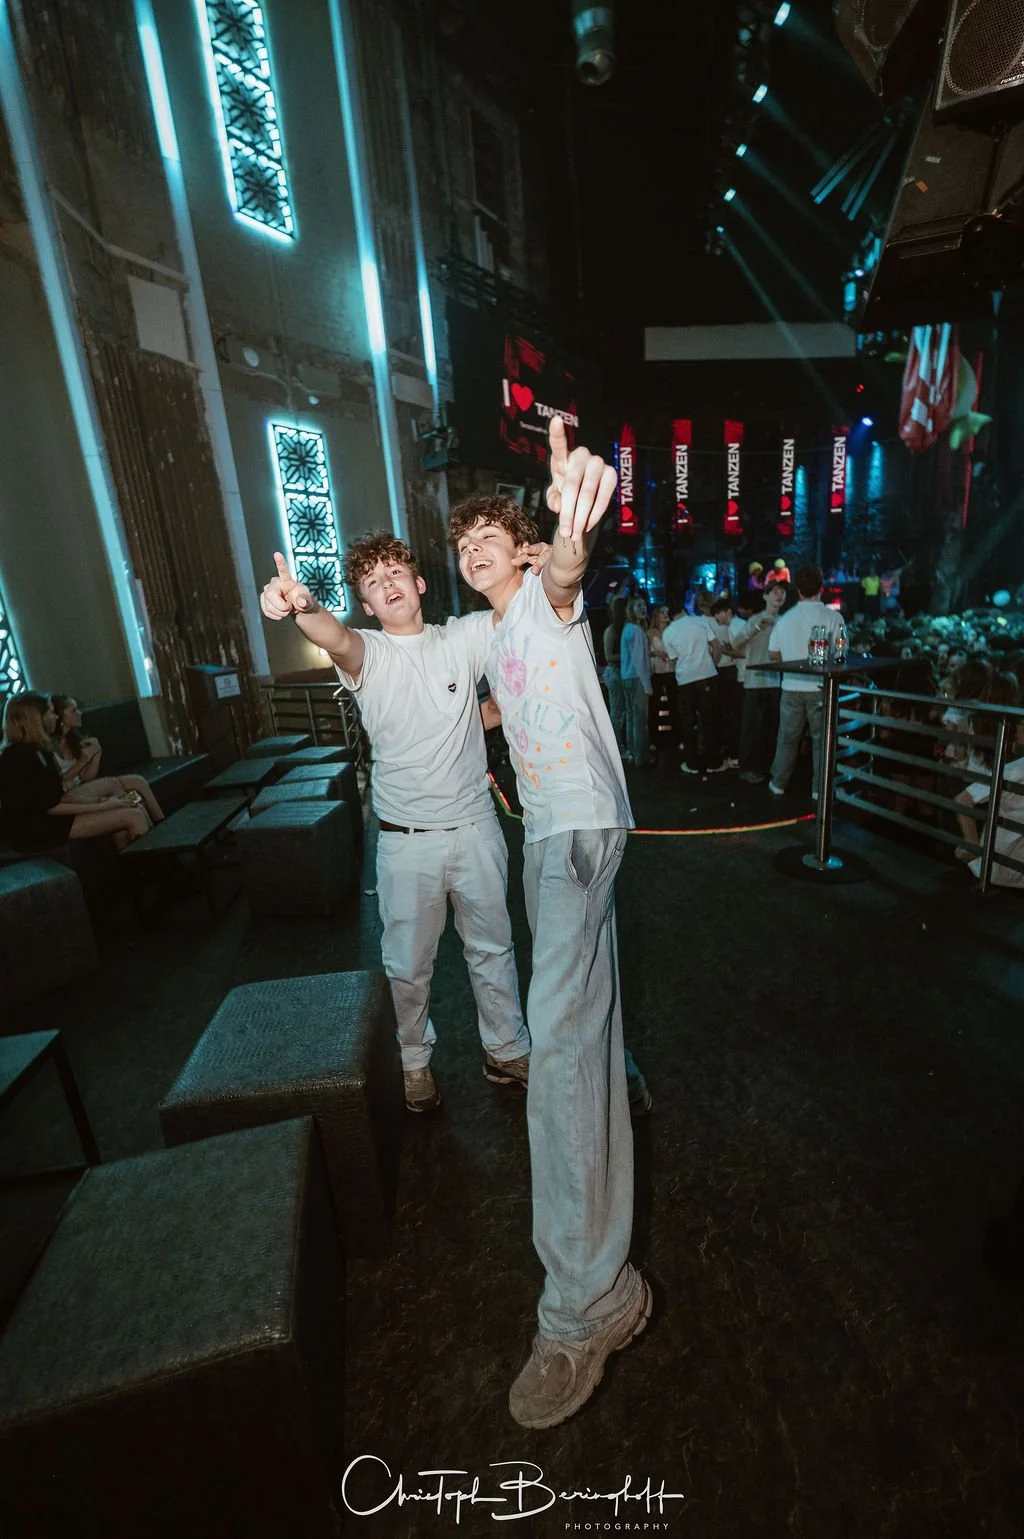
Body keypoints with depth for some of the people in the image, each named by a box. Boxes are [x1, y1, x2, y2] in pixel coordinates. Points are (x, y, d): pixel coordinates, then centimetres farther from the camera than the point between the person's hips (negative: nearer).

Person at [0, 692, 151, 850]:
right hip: (32, 827, -10)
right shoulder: (20, 756, -17)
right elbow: (51, 807, -18)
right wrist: (104, 806, -15)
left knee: (133, 808, -5)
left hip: (45, 817, 10)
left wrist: (98, 800, -1)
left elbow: (57, 796, 11)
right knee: (133, 816, -19)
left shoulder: (36, 750, 13)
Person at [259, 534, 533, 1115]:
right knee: (409, 963, 14)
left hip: (475, 827, 2)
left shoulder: (463, 638, 1)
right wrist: (303, 605, -50)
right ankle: (416, 1059, 41)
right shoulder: (368, 654, -4)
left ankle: (508, 1051, 41)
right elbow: (336, 638, -28)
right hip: (406, 841, -1)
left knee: (493, 947, 18)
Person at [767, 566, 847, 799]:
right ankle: (819, 788, 15)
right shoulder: (833, 618, -8)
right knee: (821, 738, 8)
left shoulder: (784, 619, 0)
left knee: (788, 737, 13)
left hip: (792, 687, 2)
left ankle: (778, 783, 21)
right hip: (821, 687, -2)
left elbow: (773, 655, 7)